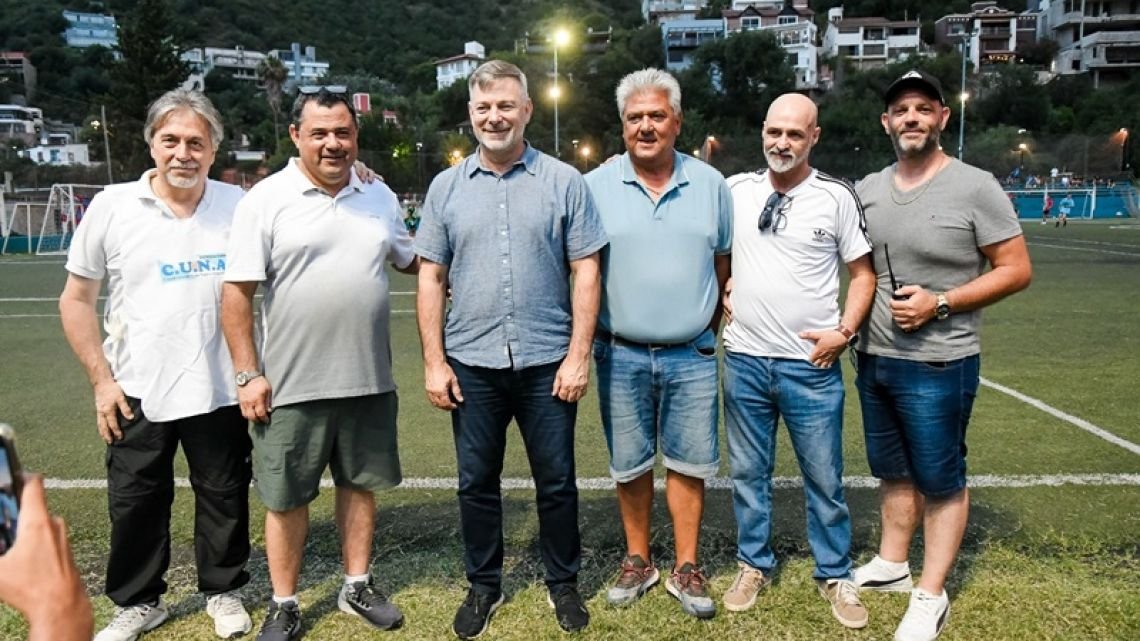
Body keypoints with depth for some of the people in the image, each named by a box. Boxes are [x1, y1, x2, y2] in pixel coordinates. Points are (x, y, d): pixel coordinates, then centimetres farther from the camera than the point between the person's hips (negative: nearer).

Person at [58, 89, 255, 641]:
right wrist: (101, 380, -3)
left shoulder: (239, 206, -3)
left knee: (224, 497, 13)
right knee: (135, 502, 12)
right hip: (137, 391, 0)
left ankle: (223, 591, 33)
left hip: (220, 389, 0)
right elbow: (76, 298, 2)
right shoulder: (112, 206, -5)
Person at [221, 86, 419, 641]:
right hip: (292, 384, -3)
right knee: (287, 497, 9)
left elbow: (412, 259, 21)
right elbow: (237, 292, -8)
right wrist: (248, 374, -11)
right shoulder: (266, 201, -7)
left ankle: (357, 586, 33)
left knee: (360, 484, 16)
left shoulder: (380, 196, 6)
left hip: (368, 380, 4)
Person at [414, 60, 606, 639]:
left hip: (547, 362, -1)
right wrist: (434, 362, -1)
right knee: (476, 482, 13)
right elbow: (431, 277, 5)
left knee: (556, 481, 10)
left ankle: (563, 584, 30)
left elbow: (585, 271, -2)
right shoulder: (447, 187, 5)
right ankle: (483, 587, 31)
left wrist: (578, 355, -8)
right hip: (471, 364, 2)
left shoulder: (564, 182, 0)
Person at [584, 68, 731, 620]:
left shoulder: (710, 184, 2)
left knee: (688, 463, 9)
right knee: (630, 465, 11)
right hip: (621, 355, 0)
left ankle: (686, 569, 24)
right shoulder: (595, 187, -3)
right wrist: (593, 336, 1)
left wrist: (708, 327, 9)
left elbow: (723, 263, 10)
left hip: (692, 355, 1)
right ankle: (637, 562, 29)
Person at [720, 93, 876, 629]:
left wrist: (844, 332, -8)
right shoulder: (735, 190, 2)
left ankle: (835, 576, 26)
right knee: (748, 472, 13)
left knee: (823, 478, 8)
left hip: (811, 365, -2)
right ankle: (754, 564, 30)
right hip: (743, 361, 2)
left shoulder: (836, 197, -3)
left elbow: (863, 273, 3)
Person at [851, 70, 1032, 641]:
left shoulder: (975, 187, -10)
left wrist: (940, 303, -18)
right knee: (894, 472, 19)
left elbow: (1016, 270, -10)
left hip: (938, 365, -5)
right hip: (874, 359, 6)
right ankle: (891, 565, 35)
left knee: (940, 480, 6)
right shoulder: (867, 190, 5)